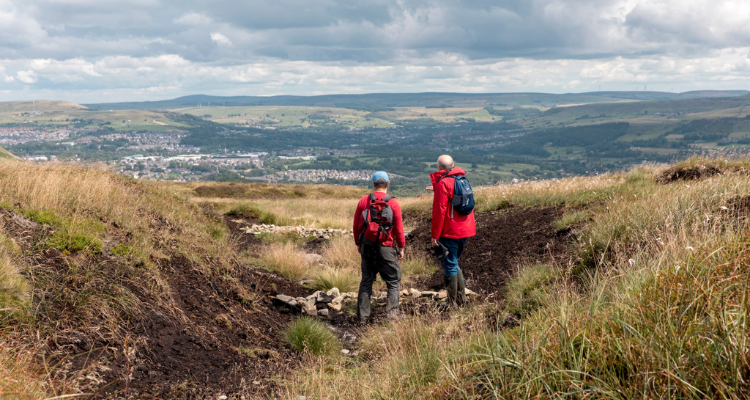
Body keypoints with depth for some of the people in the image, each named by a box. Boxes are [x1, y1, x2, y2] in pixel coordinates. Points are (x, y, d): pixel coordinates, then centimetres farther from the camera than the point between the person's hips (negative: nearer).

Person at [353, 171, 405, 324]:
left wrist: (358, 243, 18)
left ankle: (363, 316, 13)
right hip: (386, 248, -3)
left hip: (367, 247, 3)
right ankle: (393, 311, -3)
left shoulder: (364, 201, 0)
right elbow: (399, 229, -3)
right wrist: (401, 247, 9)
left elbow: (356, 225, 5)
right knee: (393, 282, 8)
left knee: (366, 281, 13)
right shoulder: (393, 204, -6)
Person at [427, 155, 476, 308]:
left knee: (450, 265, 0)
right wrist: (436, 190, 43)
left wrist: (435, 235, -13)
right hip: (465, 230, 8)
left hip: (450, 232, -8)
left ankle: (452, 303, 3)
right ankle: (461, 298, 21)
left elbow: (439, 211, -16)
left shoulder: (443, 183, -13)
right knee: (454, 263, 20)